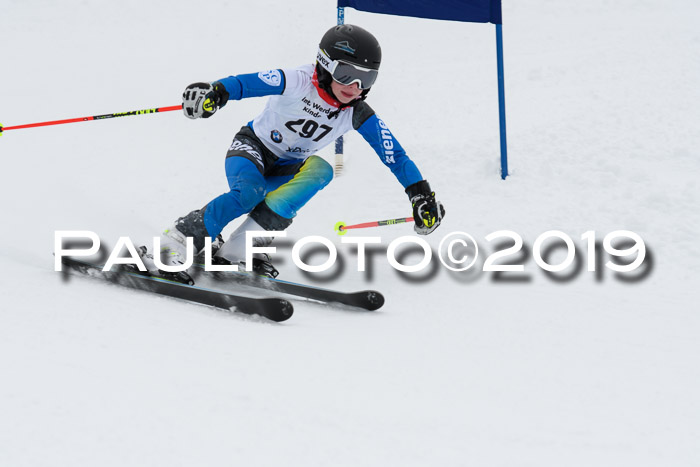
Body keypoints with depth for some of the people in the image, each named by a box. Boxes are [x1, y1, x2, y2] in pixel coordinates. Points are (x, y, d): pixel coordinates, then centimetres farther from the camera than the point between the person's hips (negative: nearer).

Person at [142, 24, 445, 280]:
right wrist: (216, 91, -50)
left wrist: (420, 192, -14)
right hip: (252, 146, -4)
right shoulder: (297, 82, -23)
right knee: (248, 194, -36)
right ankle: (173, 244, -27)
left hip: (286, 170, 5)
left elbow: (393, 153, -8)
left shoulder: (358, 115, -11)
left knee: (320, 169, -29)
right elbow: (248, 83, -30)